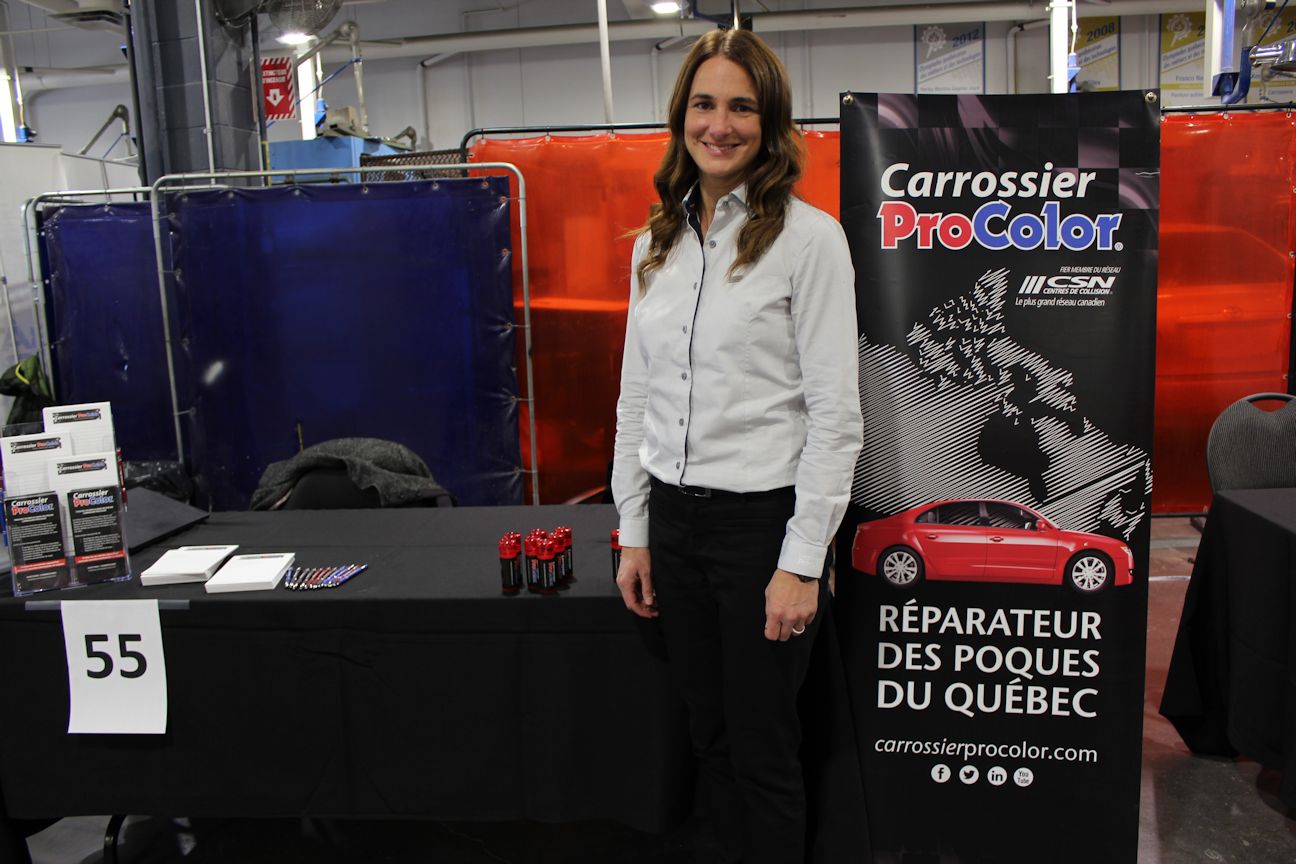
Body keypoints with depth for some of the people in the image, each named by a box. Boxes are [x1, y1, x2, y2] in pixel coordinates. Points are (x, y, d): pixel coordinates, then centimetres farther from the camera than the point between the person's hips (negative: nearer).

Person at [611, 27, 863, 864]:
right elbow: (636, 395, 12)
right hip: (675, 517, 6)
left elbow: (836, 412, -12)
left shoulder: (809, 237, -9)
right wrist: (634, 533, 9)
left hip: (763, 517, -5)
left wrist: (802, 562, -15)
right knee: (710, 735, 18)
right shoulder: (656, 242, 8)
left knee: (764, 748, 8)